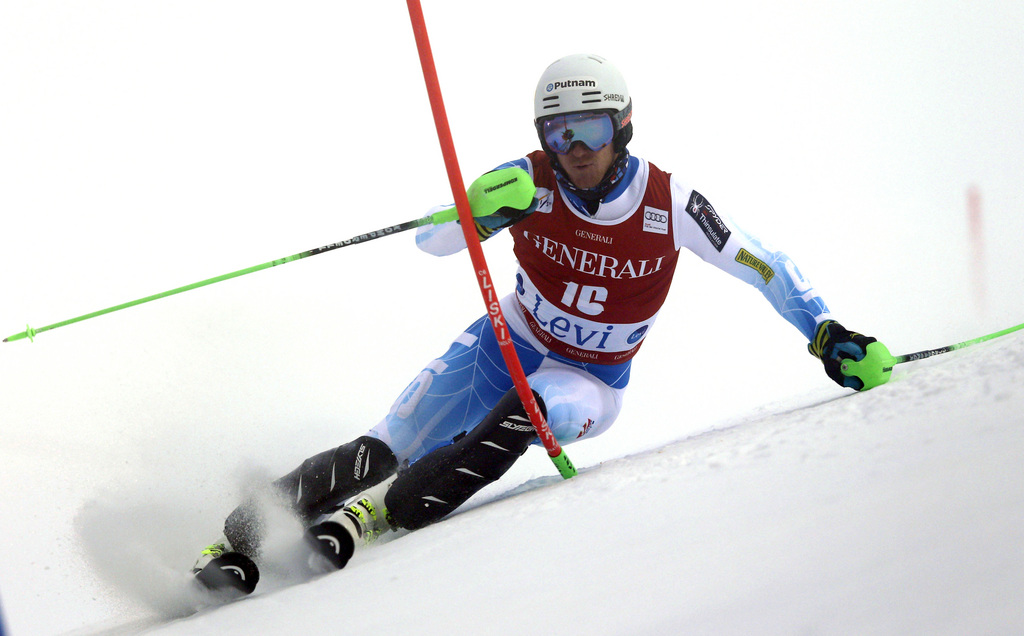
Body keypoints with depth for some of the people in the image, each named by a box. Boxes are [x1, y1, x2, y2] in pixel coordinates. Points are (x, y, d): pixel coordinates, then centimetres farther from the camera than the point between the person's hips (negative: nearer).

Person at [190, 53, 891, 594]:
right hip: (506, 346, 1)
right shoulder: (530, 181, -17)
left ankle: (362, 520, -39)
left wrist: (828, 333, -15)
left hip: (591, 382, -1)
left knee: (526, 408, -37)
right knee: (380, 452, -17)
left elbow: (763, 265, -9)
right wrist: (480, 213, -39)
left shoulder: (668, 204, -19)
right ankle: (238, 541, -12)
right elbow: (429, 240, -18)